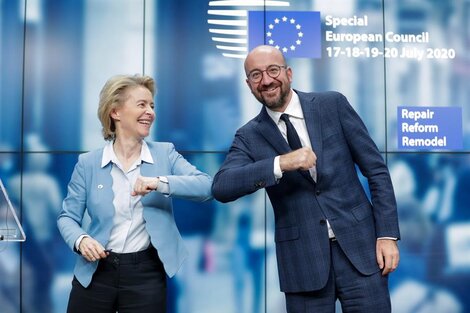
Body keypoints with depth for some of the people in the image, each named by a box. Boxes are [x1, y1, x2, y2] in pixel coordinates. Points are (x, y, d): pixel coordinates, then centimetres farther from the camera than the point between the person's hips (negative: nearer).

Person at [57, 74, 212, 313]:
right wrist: (81, 240, -17)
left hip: (146, 274, 0)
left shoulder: (165, 154, 0)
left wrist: (162, 183, -26)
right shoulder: (88, 163, 0)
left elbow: (206, 186, -12)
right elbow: (67, 216, 3)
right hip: (95, 272, 0)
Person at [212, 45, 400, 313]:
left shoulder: (333, 104, 1)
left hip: (359, 245, 0)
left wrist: (387, 233, -3)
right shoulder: (249, 137, 2)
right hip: (302, 259, 0)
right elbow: (221, 187, -15)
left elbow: (376, 169, 2)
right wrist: (280, 164, -25)